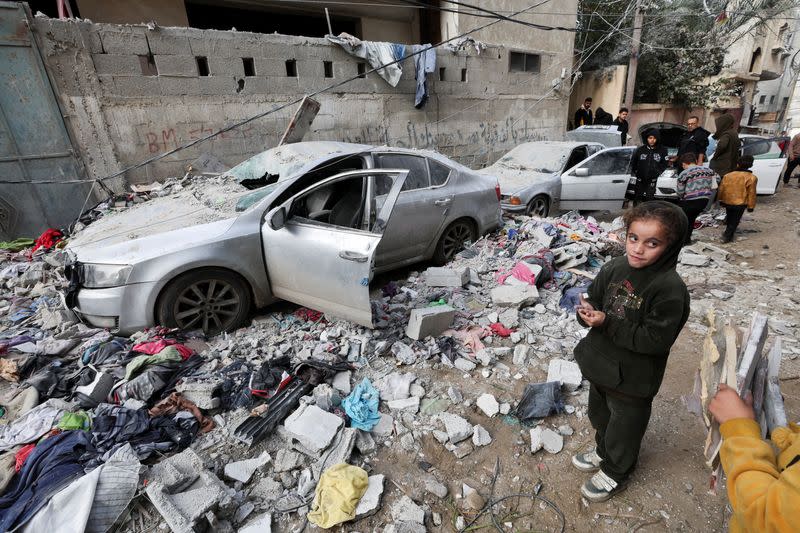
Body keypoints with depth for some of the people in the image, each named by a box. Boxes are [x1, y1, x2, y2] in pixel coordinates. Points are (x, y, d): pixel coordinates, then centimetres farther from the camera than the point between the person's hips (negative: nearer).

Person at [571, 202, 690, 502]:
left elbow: (655, 340, -26)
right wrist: (588, 311, -18)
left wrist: (607, 322, -30)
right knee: (600, 415, 29)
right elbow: (593, 297, 4)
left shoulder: (670, 288, -25)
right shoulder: (615, 268, -7)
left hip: (632, 378, -6)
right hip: (601, 365, 6)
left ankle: (616, 473, 45)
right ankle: (603, 451, 56)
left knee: (624, 427, 19)